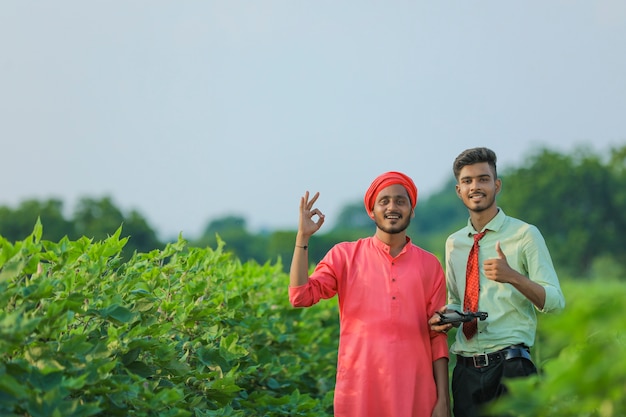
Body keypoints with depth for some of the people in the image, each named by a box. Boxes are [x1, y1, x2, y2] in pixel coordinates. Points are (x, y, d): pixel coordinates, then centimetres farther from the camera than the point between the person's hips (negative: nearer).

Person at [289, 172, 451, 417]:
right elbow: (300, 296, -6)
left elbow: (438, 337, 6)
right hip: (358, 392, -1)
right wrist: (303, 237, -11)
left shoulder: (430, 265, 7)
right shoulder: (344, 255, 5)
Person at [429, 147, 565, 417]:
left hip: (509, 364, -4)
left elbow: (555, 302, -7)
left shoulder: (524, 235, -1)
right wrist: (446, 316, 1)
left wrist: (513, 276, -23)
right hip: (466, 371, 4)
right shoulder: (454, 243, 15)